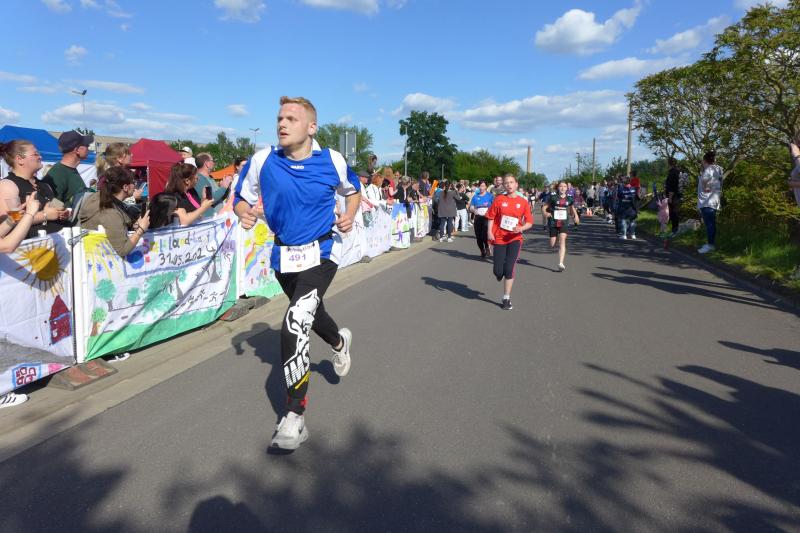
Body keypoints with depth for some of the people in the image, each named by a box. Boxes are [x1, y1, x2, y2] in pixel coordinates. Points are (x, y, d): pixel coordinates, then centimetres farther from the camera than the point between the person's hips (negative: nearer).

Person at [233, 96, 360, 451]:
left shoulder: (332, 161, -9)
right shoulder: (262, 161, -8)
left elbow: (353, 189, 11)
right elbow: (242, 197, 5)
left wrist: (350, 214, -7)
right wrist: (243, 212, -18)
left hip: (320, 254, -4)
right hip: (283, 255, 4)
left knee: (295, 327, -21)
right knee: (310, 312, 26)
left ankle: (294, 416, -10)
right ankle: (339, 341, 62)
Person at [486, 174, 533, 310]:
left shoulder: (523, 202, 0)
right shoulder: (499, 199, 0)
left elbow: (529, 222, 3)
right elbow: (491, 217, 4)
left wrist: (521, 228, -17)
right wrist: (489, 232, -9)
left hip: (514, 238, 0)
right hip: (499, 238, 1)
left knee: (509, 269, -9)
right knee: (498, 271, -1)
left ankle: (506, 299, 4)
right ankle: (500, 275, 39)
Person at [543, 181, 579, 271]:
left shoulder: (569, 198, 3)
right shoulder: (553, 197, -5)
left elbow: (572, 208, 21)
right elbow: (545, 207, 0)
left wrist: (576, 215, 5)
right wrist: (545, 213, -20)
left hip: (564, 223, 1)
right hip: (553, 223, -1)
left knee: (562, 241, -17)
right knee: (552, 245, 5)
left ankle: (561, 263, -17)